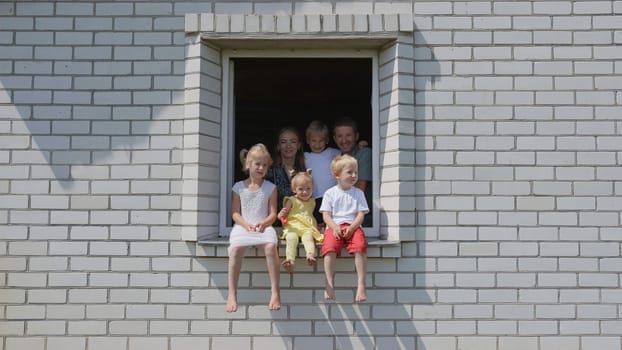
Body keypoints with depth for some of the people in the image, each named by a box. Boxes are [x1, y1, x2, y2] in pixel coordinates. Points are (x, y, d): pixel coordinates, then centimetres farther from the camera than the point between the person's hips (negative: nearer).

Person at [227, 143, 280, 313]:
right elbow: (235, 213, 6)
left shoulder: (270, 188, 9)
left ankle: (275, 292, -26)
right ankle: (232, 294, -25)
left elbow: (273, 214, 5)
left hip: (264, 227, 0)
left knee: (271, 246, -34)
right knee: (235, 248, -32)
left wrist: (262, 224, -15)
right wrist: (247, 225, -12)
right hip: (243, 227, 1)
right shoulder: (239, 187, 10)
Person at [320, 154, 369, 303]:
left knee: (360, 247, -30)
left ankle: (361, 285, -26)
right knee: (330, 247, -31)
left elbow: (361, 214, 5)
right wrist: (334, 227, -14)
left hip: (353, 227, 1)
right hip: (334, 226, 0)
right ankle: (329, 284, -27)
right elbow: (326, 215, 4)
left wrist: (351, 227, -13)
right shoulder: (330, 193, 11)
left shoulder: (358, 193, 13)